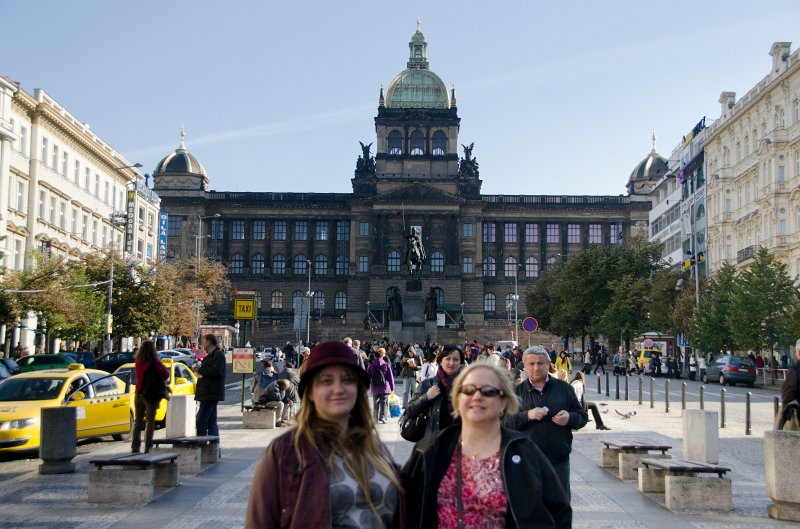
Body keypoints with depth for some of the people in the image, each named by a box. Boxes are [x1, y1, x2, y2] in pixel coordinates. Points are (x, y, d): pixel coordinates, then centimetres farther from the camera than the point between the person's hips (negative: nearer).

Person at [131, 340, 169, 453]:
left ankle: (135, 447, 12)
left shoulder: (138, 362, 2)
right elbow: (166, 374, -14)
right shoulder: (154, 362, -14)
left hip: (139, 394, 5)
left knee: (137, 422, 12)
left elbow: (140, 376, 4)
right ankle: (147, 447, -1)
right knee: (150, 422, 3)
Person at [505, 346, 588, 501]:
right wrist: (527, 415, -19)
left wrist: (570, 418, -12)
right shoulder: (518, 392, 4)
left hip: (559, 460, 1)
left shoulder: (564, 388, 8)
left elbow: (582, 416, 10)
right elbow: (506, 421, -3)